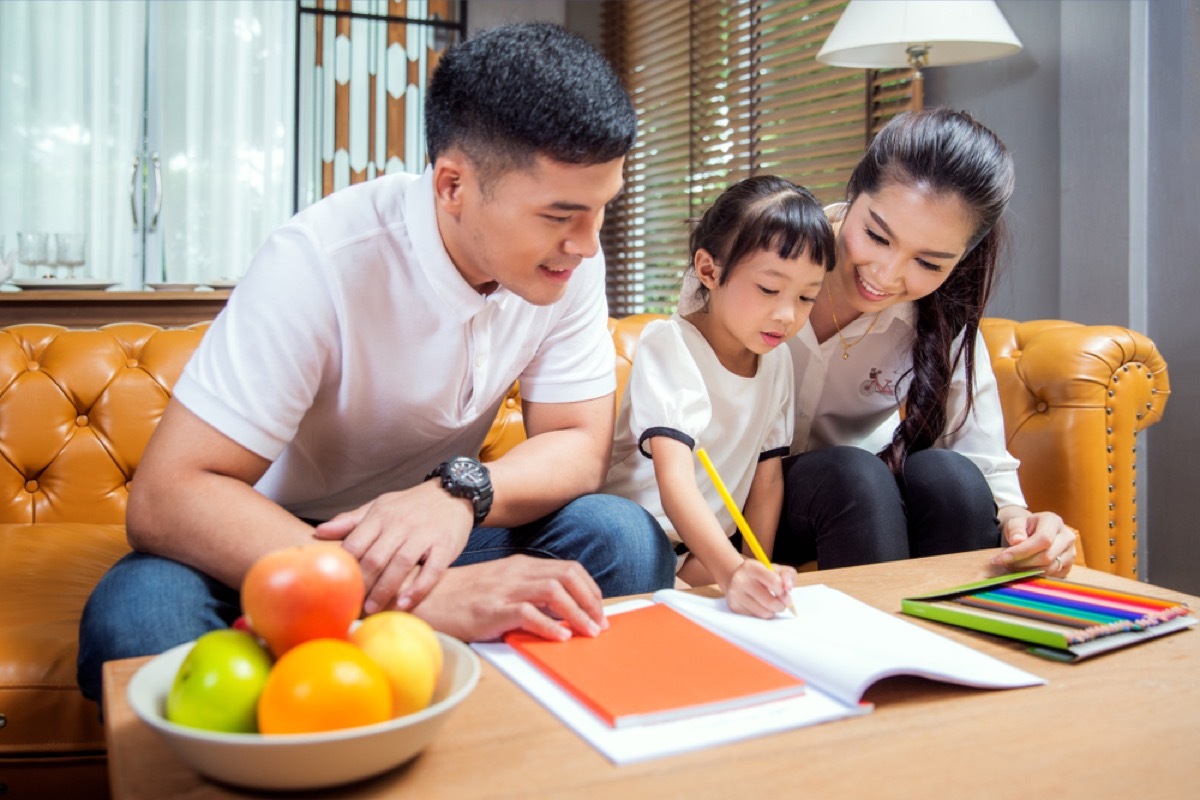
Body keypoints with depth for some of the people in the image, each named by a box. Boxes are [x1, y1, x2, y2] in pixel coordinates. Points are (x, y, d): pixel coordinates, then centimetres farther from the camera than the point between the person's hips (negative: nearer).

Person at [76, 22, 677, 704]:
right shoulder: (322, 261, -27)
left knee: (628, 541, -23)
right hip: (279, 543, -3)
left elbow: (581, 445, -10)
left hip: (437, 525, 4)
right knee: (136, 612, -33)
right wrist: (423, 593, -45)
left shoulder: (572, 255, -12)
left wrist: (459, 493, -34)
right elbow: (165, 498, -32)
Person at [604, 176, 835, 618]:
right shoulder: (668, 345, -18)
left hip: (716, 553, 6)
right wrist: (732, 572, -45)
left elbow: (767, 476, 6)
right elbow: (675, 484, -30)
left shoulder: (776, 359, 3)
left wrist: (757, 568, -8)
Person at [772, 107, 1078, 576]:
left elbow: (987, 473, -11)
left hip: (863, 499, 3)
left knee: (948, 474, -28)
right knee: (854, 473, -32)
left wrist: (1015, 520, -36)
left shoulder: (942, 323, -11)